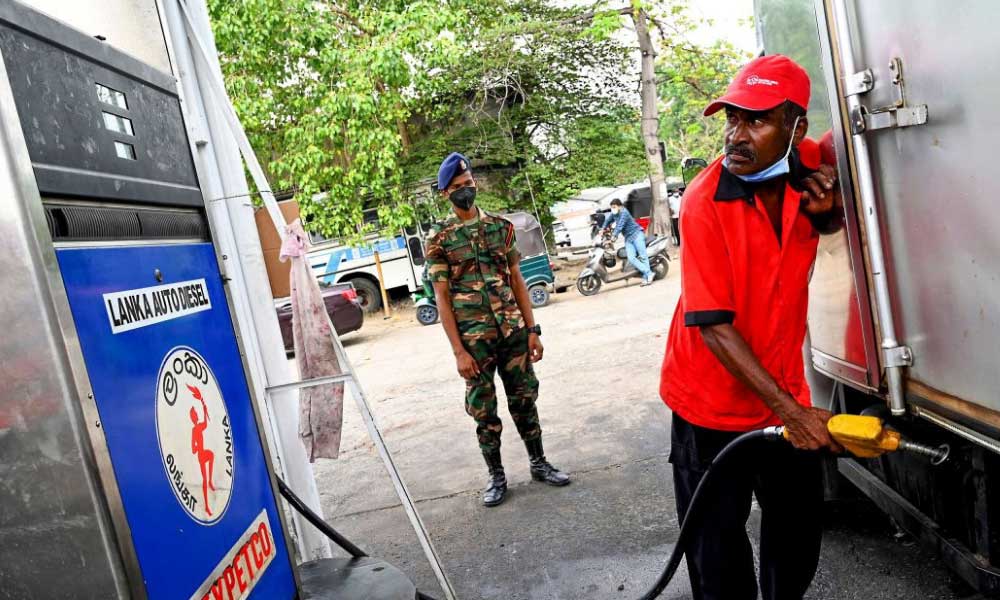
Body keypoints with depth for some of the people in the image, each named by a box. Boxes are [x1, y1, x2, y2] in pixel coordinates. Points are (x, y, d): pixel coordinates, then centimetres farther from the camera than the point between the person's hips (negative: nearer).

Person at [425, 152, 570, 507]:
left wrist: (532, 329, 2)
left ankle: (539, 464, 29)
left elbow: (517, 281, 8)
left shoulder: (500, 227, 7)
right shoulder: (440, 241, -3)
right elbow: (442, 300, -5)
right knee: (483, 411, 7)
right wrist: (459, 351, -11)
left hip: (513, 331, 3)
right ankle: (496, 476, 22)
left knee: (524, 400, 13)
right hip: (474, 339, -2)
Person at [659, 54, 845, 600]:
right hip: (713, 408, -5)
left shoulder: (807, 167, -6)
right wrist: (791, 410, -26)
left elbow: (829, 226, 17)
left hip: (787, 395, 6)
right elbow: (713, 327, -24)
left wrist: (826, 208, -8)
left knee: (800, 533, 22)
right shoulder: (706, 202, -23)